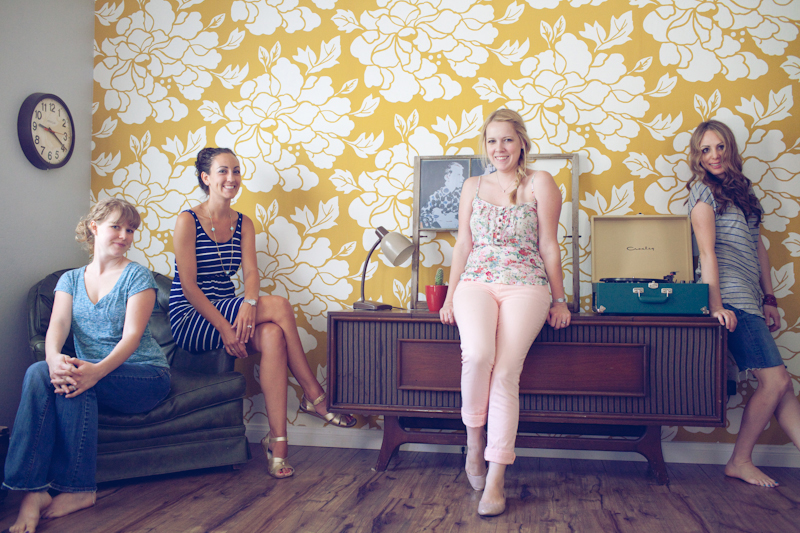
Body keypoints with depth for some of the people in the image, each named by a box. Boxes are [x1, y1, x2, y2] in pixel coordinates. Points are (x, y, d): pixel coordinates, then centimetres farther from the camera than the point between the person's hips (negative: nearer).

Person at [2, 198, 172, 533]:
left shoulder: (137, 277, 1)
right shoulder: (70, 280, 15)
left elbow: (132, 335, -13)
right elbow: (58, 324, -3)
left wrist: (98, 370, -33)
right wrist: (54, 357, -29)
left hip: (145, 377, -3)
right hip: (91, 371, 4)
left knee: (73, 381, -32)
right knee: (38, 372, -27)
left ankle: (79, 489, -23)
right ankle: (33, 490, -31)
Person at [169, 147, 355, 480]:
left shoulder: (243, 224, 11)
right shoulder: (188, 221, -7)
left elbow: (251, 272, -2)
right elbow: (188, 285, -14)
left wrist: (249, 303, -26)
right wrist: (223, 326, -24)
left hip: (228, 312, 5)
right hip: (190, 320, -5)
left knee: (273, 334, -29)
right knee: (279, 306, -25)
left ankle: (277, 441, -28)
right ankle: (314, 397, -15)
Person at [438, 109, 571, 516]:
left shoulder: (540, 184, 8)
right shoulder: (473, 186, 18)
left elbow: (548, 245, 7)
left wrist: (559, 300, 8)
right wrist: (450, 296, 13)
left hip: (525, 286, -2)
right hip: (476, 283, 2)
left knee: (506, 370, -20)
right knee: (477, 354, -28)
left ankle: (495, 480, -13)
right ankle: (474, 440, -3)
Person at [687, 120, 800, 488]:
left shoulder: (741, 189, 20)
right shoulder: (702, 190, -3)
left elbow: (758, 247, 21)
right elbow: (707, 250, -12)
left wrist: (769, 299, 17)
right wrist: (715, 305, -18)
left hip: (750, 299, 7)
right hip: (731, 298, -7)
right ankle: (740, 462, 4)